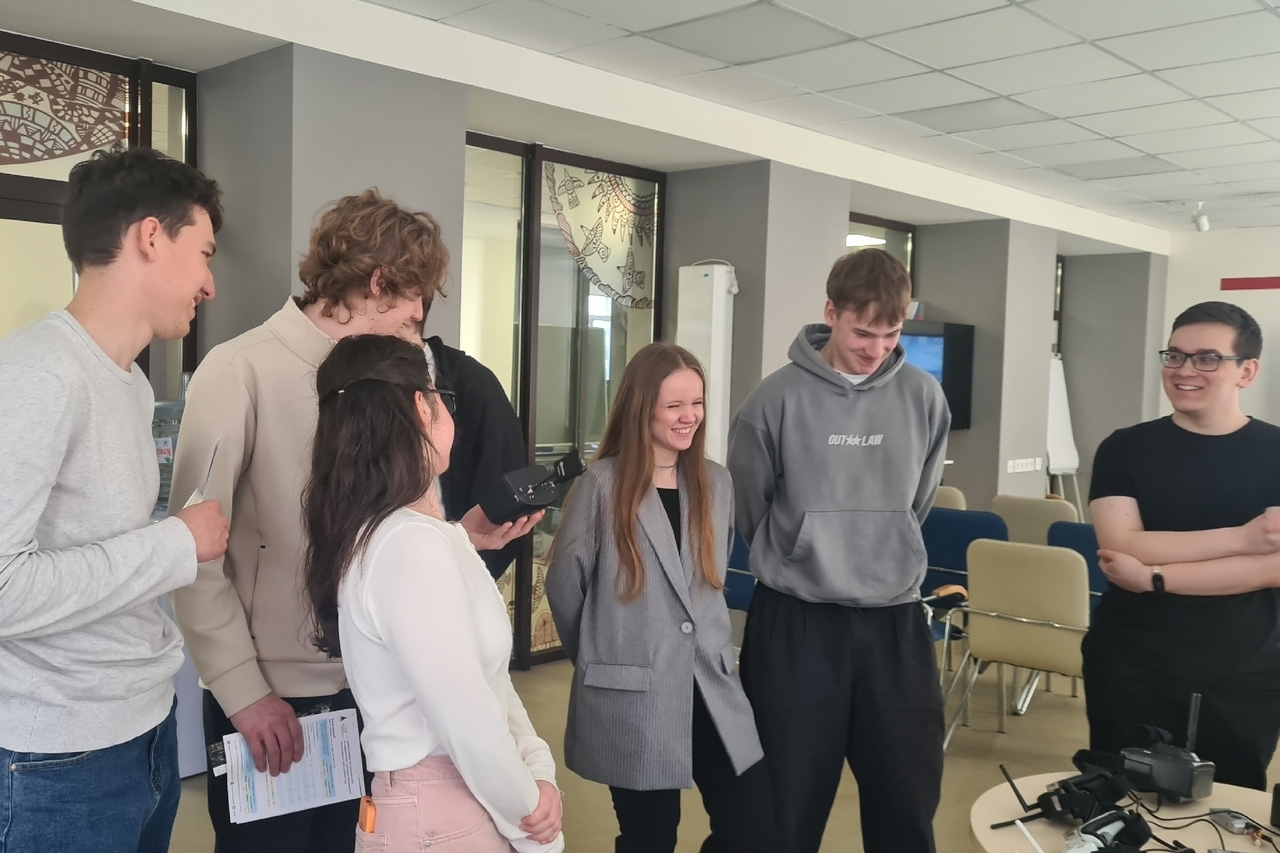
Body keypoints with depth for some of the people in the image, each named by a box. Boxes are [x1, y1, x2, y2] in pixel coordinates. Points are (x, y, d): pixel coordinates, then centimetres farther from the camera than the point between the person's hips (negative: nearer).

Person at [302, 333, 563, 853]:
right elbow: (469, 728, -24)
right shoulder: (411, 544, -24)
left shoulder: (419, 531, 10)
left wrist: (539, 772, -4)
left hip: (473, 804, 9)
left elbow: (489, 676, 7)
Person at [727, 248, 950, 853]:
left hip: (896, 622, 3)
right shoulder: (778, 400, -9)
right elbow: (749, 508, 3)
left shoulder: (924, 399, -1)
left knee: (908, 800, 12)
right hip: (795, 623, -2)